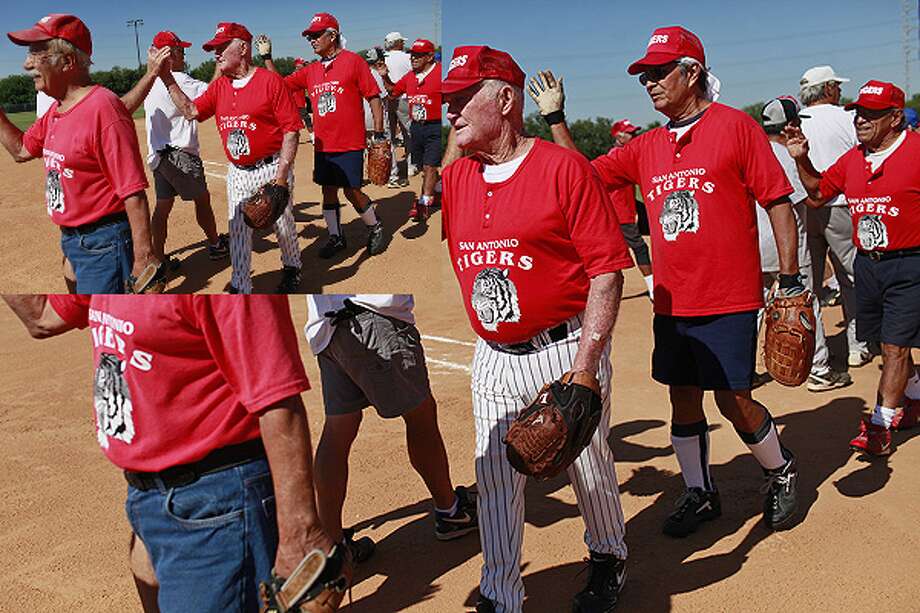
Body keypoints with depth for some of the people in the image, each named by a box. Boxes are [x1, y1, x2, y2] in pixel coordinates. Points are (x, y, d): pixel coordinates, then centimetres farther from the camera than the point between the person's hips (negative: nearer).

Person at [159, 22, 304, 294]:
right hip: (237, 173, 6)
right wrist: (167, 78, -3)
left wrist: (282, 173, -19)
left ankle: (291, 269, 34)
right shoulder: (219, 86, 10)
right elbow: (191, 111, 6)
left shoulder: (270, 80, -10)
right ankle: (241, 288, 16)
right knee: (237, 231, 7)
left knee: (283, 223, 8)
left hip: (271, 168, -5)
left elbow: (291, 129, -13)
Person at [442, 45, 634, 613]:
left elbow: (607, 269, -13)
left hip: (565, 348, -4)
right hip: (493, 357, 5)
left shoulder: (565, 168, -11)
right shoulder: (454, 178, 6)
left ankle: (609, 557, 41)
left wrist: (584, 364, -18)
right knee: (495, 478, 9)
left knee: (589, 466, 12)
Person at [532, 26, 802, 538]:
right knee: (683, 399, 12)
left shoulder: (736, 126, -5)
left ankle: (781, 471, 30)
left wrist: (790, 280, -8)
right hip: (671, 302, 6)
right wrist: (555, 119, 5)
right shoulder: (646, 148, 11)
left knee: (734, 401, 0)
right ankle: (700, 494, 31)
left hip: (729, 300, -5)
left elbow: (778, 203, -5)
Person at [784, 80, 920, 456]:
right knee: (888, 346, 18)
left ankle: (880, 425, 3)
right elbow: (819, 193, 19)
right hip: (867, 264, 6)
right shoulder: (852, 159, 8)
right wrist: (802, 159, 5)